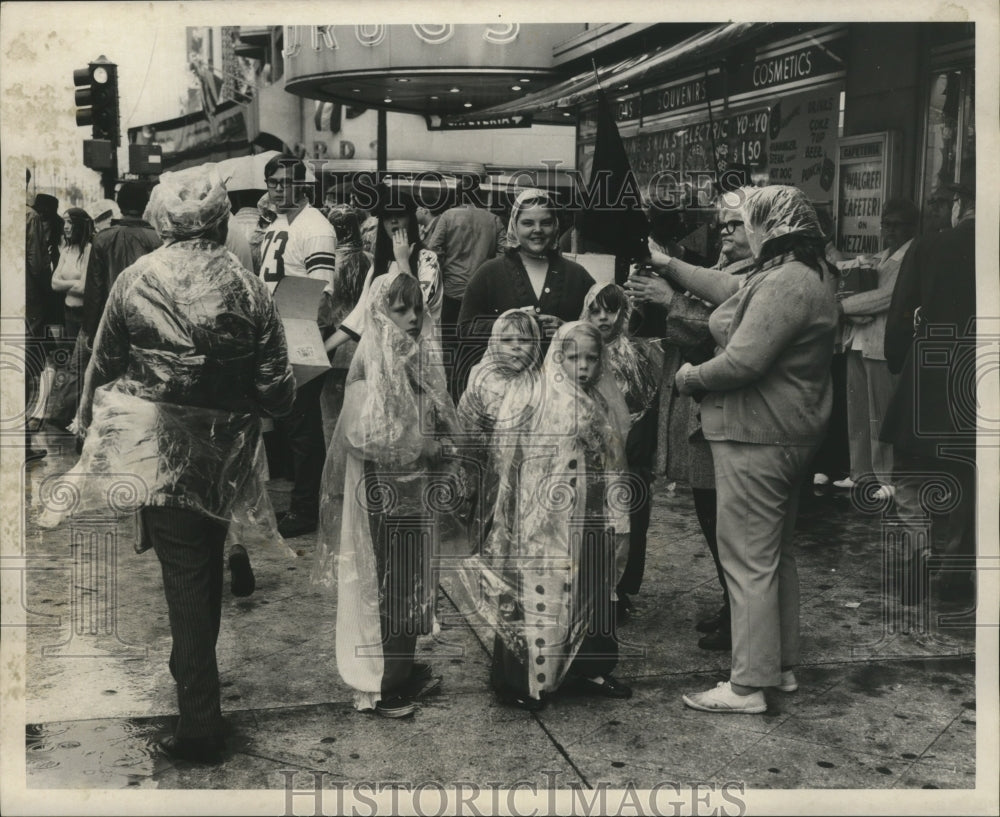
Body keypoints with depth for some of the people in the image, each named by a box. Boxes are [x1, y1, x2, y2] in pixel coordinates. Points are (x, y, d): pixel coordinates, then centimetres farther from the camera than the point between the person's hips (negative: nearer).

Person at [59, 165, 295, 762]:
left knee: (184, 573, 4)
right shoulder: (251, 291, -7)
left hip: (157, 446, -1)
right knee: (208, 563, 22)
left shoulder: (134, 282, -7)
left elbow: (103, 367, 2)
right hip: (224, 456, 1)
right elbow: (278, 391, -7)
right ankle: (194, 670, 42)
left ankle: (201, 721, 7)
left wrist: (90, 418, 21)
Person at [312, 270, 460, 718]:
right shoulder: (371, 362, -15)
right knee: (392, 584, 0)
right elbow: (366, 435, -22)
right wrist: (425, 448, -16)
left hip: (415, 488, 8)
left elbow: (438, 420, 17)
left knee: (413, 581, 15)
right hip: (385, 493, -8)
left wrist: (442, 443, -2)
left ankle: (404, 670, 30)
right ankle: (387, 688, 12)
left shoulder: (419, 357, 8)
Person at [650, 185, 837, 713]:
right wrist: (670, 266, 31)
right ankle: (782, 664, 31)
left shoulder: (784, 284, -22)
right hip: (790, 434, 11)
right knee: (776, 553, 19)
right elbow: (732, 287, 24)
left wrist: (688, 378, -10)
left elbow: (742, 361, -28)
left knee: (748, 560, -4)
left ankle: (749, 685, 4)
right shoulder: (809, 275, 12)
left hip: (756, 438, -11)